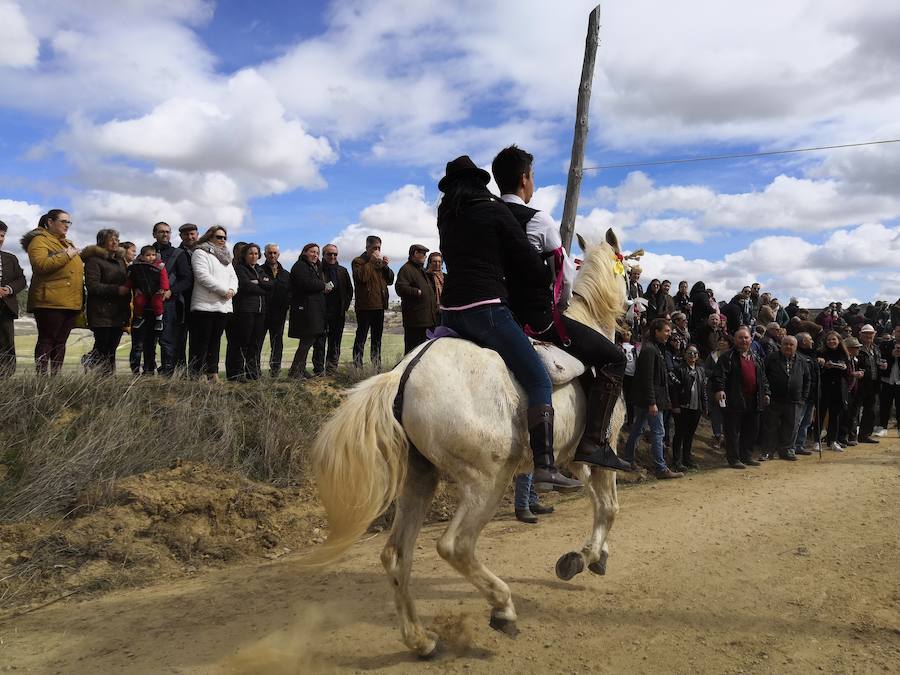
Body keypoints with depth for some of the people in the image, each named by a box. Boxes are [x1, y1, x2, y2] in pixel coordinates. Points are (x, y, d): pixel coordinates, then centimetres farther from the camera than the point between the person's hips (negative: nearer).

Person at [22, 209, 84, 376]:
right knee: (46, 340, -7)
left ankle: (56, 375, 10)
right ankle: (42, 376, -6)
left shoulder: (66, 243, 24)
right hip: (50, 302, -8)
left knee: (60, 342, 7)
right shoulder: (39, 240, -1)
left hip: (71, 302, 8)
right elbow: (41, 265, -18)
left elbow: (76, 270, 37)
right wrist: (66, 255, -16)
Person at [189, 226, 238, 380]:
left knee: (215, 341, 10)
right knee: (200, 343, -5)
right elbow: (203, 276, -14)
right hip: (205, 305, -7)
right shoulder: (200, 253, -2)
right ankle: (195, 376, -4)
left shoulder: (226, 256, 23)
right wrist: (224, 290, -15)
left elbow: (233, 277, 17)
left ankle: (213, 373, 15)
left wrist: (232, 290, -6)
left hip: (223, 306, 7)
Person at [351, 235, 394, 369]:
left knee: (377, 337, 13)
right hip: (365, 306, -7)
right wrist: (371, 262, -15)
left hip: (379, 304, 7)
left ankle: (376, 366, 20)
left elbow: (390, 280, 15)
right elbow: (361, 277, -20)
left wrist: (386, 267, -1)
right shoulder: (358, 261, -2)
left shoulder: (380, 262, 19)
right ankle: (357, 367, -5)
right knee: (361, 336, -7)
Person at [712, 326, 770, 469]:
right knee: (733, 432, -2)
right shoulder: (728, 357, -5)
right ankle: (733, 459, 6)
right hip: (734, 401, -7)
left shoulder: (755, 358, 18)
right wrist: (719, 389, -28)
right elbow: (719, 375, -16)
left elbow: (762, 377, 24)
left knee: (752, 430, 13)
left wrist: (766, 393, 17)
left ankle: (747, 456, 25)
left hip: (753, 401, 7)